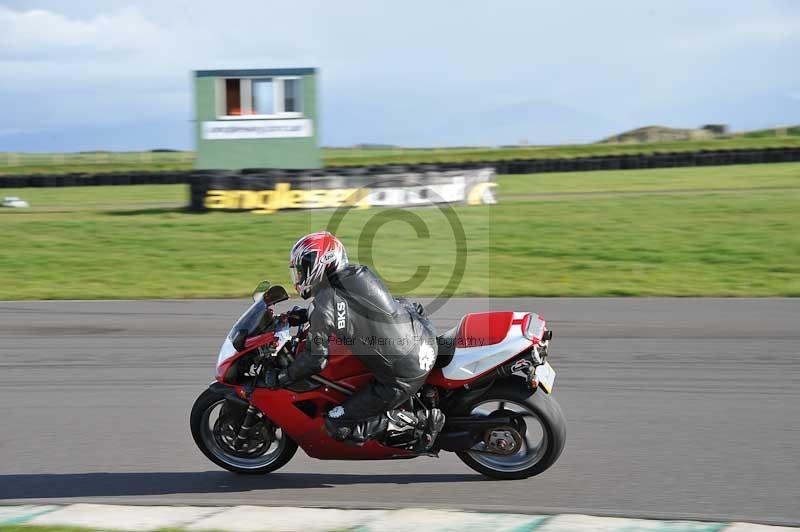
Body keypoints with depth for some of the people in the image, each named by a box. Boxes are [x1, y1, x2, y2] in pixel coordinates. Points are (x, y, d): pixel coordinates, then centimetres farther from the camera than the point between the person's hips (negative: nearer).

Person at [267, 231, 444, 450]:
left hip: (404, 377, -8)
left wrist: (280, 378, 2)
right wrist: (305, 315, 24)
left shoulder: (323, 305, -14)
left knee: (337, 426, 1)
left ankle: (419, 420, -3)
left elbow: (315, 359, -11)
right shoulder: (359, 273, 7)